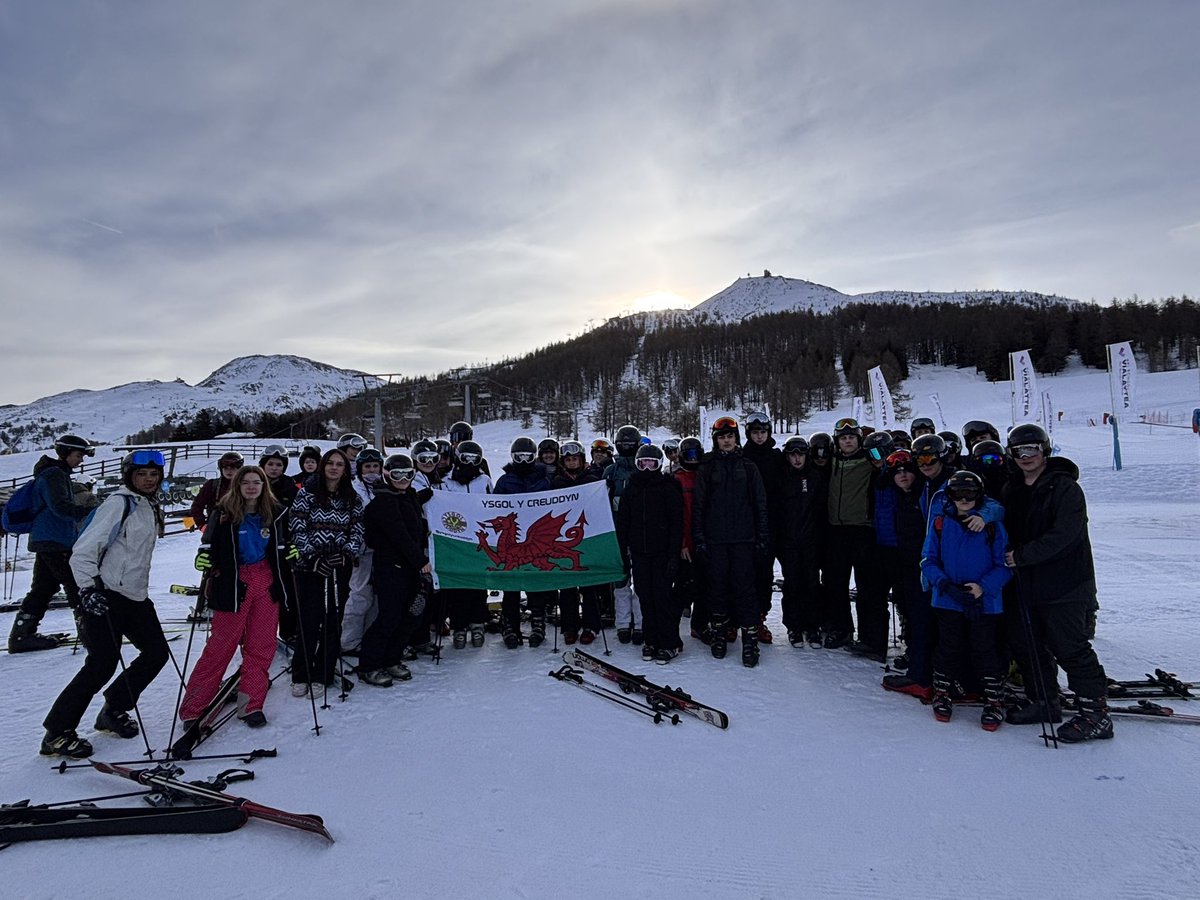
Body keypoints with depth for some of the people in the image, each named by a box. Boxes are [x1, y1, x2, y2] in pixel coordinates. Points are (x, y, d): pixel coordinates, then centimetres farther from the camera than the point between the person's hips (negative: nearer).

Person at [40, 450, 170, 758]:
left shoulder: (151, 507, 13)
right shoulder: (119, 503, -12)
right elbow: (83, 551, -16)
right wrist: (89, 588, -26)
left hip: (136, 596, 8)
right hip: (105, 595, -8)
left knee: (156, 652, 6)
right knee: (102, 664, -10)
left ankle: (113, 711, 23)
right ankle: (56, 734, 6)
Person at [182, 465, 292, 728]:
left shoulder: (275, 512, 4)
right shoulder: (224, 513, -5)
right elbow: (209, 545, -1)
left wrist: (290, 553, -1)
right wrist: (203, 558, -21)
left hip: (267, 583, 3)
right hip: (233, 584, -3)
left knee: (261, 646, 5)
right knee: (221, 646, -2)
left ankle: (250, 704, 16)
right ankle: (193, 709, 10)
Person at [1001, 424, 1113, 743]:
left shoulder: (1065, 487, -12)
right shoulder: (1012, 490, 10)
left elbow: (1064, 534, -21)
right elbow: (1008, 528, 19)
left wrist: (1022, 555, -21)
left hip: (1064, 584, -7)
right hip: (1026, 584, 8)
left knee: (1071, 649, -4)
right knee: (1026, 644, 13)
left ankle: (1096, 713, 9)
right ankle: (1046, 703, 28)